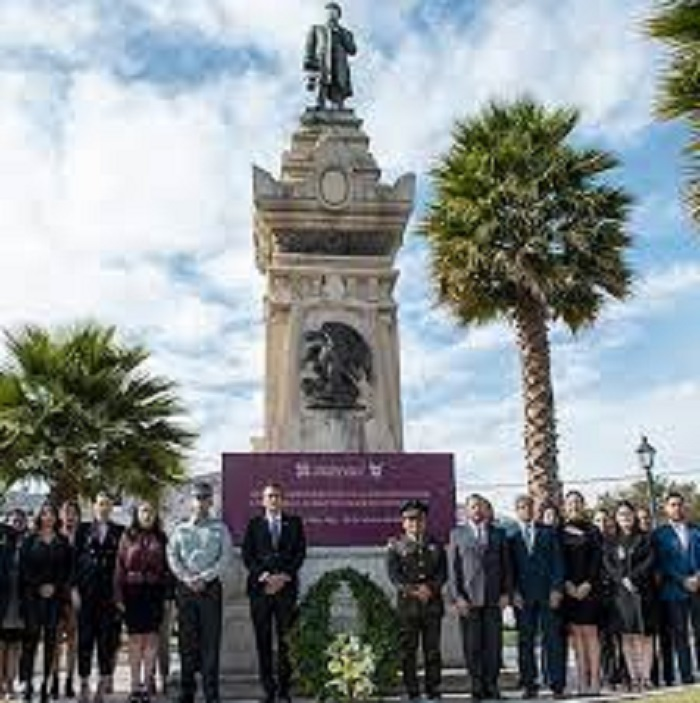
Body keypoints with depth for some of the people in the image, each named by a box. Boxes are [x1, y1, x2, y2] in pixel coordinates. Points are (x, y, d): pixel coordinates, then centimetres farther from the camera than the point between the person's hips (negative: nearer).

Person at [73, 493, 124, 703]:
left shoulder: (120, 531, 6)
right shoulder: (83, 529, 8)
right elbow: (75, 558, 4)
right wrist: (75, 588, -4)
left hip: (109, 591, 0)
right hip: (87, 590, 0)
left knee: (108, 638, -1)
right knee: (85, 637, 2)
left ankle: (104, 681, 9)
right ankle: (84, 683, 10)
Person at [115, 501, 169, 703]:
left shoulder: (160, 538, 7)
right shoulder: (127, 537, 5)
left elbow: (168, 567, 6)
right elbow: (120, 567, 2)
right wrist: (119, 596, -4)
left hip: (154, 592, 0)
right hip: (133, 591, 0)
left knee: (151, 638, 1)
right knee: (135, 638, 4)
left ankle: (147, 682, 9)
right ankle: (135, 684, 12)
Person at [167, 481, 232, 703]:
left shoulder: (219, 528, 8)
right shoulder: (180, 529, 13)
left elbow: (225, 558, -1)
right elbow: (172, 557, 5)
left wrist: (204, 578, -11)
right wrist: (186, 578, -9)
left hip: (210, 587, -2)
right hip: (185, 588, 2)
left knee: (210, 641, -3)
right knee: (186, 641, 3)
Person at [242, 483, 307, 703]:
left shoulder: (294, 523, 12)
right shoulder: (254, 524, 11)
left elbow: (300, 553, 5)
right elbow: (247, 555, 4)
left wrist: (284, 576, -7)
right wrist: (263, 576, -9)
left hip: (287, 586, 0)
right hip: (260, 587, 0)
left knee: (286, 639, -2)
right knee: (263, 640, 1)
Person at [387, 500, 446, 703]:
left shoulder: (436, 546, 14)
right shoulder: (396, 546, 7)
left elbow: (443, 573, 6)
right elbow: (394, 574, -3)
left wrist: (430, 588, -12)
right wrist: (413, 591, -15)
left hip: (433, 604, 2)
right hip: (407, 604, -2)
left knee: (433, 650, 4)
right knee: (408, 650, 0)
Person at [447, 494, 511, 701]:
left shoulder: (498, 534, 13)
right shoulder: (457, 534, 7)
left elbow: (506, 566, 11)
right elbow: (452, 568, 3)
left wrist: (506, 593, 1)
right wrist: (456, 597, -6)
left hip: (493, 598, 1)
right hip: (467, 599, -1)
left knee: (493, 644, 1)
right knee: (472, 646, 1)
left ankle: (491, 685, 11)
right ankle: (477, 686, 10)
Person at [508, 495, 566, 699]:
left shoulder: (548, 532, 11)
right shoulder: (510, 536, 9)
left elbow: (557, 561, 6)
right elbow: (509, 568, 6)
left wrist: (557, 589, -4)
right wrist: (514, 592, -5)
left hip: (547, 593, 0)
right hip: (523, 596, 0)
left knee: (553, 639, -2)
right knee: (525, 641, 1)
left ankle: (557, 684, 3)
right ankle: (529, 684, 8)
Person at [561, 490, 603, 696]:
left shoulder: (592, 530, 6)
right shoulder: (560, 532, 8)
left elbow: (597, 559, 1)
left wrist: (587, 584, -9)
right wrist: (567, 584, -7)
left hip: (589, 588, -1)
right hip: (568, 589, 1)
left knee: (590, 633, -4)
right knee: (576, 634, 1)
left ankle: (594, 681, -2)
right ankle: (582, 682, 3)